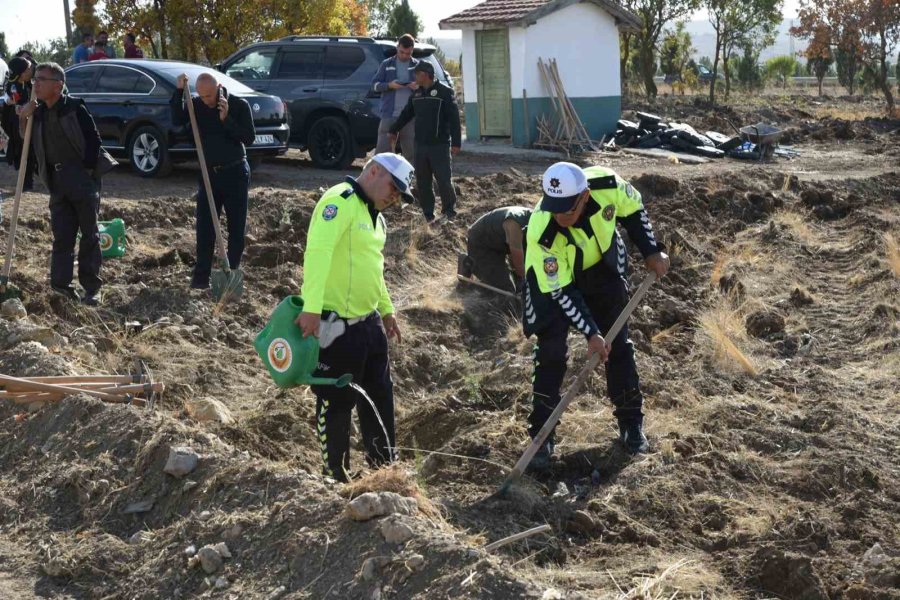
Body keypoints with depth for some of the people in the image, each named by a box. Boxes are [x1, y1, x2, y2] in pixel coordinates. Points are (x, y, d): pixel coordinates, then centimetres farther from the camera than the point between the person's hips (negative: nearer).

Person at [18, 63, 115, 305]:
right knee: (62, 234, 4)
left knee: (89, 234, 0)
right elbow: (28, 142, 12)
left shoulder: (75, 108, -8)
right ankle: (60, 282, 5)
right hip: (57, 182, 5)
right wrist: (23, 118, -3)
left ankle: (91, 287, 4)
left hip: (83, 178, -5)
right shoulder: (39, 112, 9)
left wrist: (87, 171, -12)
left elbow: (93, 140, -10)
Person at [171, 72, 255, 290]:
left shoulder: (239, 105, -8)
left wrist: (227, 119, -24)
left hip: (235, 173, -2)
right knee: (204, 225, 0)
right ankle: (201, 275, 4)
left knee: (236, 225, 4)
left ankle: (232, 271, 12)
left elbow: (249, 138, -13)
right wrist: (179, 92, -23)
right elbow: (177, 120, -16)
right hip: (208, 173, 2)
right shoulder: (197, 105, 0)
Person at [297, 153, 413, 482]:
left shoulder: (375, 215, 15)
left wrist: (387, 309, 30)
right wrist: (312, 308, -36)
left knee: (379, 396, 18)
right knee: (337, 401, 3)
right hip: (336, 325, -10)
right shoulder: (340, 201, -17)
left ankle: (384, 465, 33)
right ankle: (335, 476, 16)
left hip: (369, 321, 10)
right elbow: (318, 252, -29)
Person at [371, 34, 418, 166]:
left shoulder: (417, 66, 8)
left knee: (411, 151, 6)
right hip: (389, 114, -1)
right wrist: (389, 85, -14)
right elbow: (375, 84, 5)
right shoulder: (387, 64, 8)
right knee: (382, 149, -4)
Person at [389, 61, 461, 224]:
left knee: (444, 180, -6)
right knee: (423, 182, 6)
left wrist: (456, 142, -15)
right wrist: (394, 130, 36)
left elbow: (454, 119, -10)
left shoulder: (445, 92, -6)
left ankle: (449, 210, 11)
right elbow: (406, 114, 28)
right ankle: (428, 214, 13)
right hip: (421, 145, 6)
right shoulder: (416, 94, 14)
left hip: (440, 145, -6)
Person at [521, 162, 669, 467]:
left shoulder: (607, 186, -34)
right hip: (554, 279, -3)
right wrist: (590, 332, -29)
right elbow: (560, 291, -28)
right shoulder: (541, 233, -39)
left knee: (618, 343, 6)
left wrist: (651, 251, -11)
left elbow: (633, 210, -8)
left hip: (603, 268, 3)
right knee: (551, 351, -10)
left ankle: (631, 422, 21)